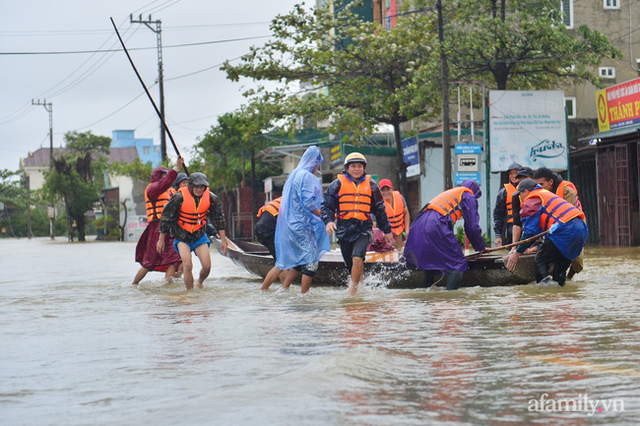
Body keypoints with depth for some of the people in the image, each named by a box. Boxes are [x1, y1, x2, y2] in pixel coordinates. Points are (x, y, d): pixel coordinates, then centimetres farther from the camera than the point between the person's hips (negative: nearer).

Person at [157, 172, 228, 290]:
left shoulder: (210, 197, -11)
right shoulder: (179, 197, -21)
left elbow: (219, 219, 3)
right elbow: (166, 218, -9)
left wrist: (223, 240, 5)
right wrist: (161, 240, -3)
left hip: (200, 236, 3)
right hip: (182, 237, -3)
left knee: (207, 266, -6)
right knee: (187, 265, -20)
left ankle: (199, 282, 26)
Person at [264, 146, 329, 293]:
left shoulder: (293, 175, 18)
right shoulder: (307, 176, -12)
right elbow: (308, 202, -20)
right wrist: (323, 215, -11)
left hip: (291, 223, 10)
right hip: (303, 224, -10)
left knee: (299, 260, 16)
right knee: (311, 259, -6)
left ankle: (284, 288, 13)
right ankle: (305, 295, -7)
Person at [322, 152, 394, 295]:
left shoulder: (370, 185, 11)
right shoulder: (338, 184, 6)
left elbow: (380, 209, 19)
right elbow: (326, 204, 6)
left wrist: (387, 230, 22)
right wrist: (328, 220, -14)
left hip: (364, 228, -1)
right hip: (344, 228, 1)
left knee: (357, 258, -22)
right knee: (350, 263, 7)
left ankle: (353, 289, -11)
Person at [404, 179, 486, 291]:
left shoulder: (449, 193, 37)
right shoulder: (469, 197, 15)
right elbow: (472, 227, 8)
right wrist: (481, 247, 22)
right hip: (436, 226, -8)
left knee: (430, 260, 28)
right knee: (458, 264, -6)